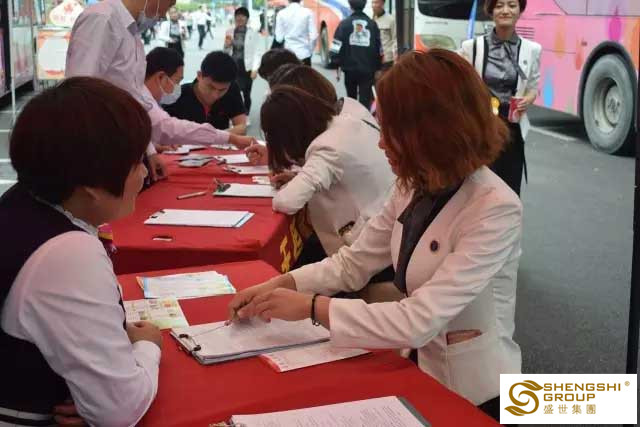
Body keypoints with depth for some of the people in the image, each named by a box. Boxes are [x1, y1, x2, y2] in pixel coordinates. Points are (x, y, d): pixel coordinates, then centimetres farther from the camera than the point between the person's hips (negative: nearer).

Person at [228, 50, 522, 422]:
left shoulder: (495, 210, -26)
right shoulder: (415, 188, -2)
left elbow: (418, 322, -30)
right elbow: (352, 264, 4)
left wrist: (312, 307, -24)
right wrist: (279, 285, -10)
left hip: (472, 395, -6)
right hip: (421, 367, 6)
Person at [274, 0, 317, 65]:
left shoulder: (281, 13, -3)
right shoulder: (308, 12, -4)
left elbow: (279, 38, -5)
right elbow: (314, 36, -6)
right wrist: (310, 50, 9)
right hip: (304, 54, 0)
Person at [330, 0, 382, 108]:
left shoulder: (344, 23, -3)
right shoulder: (372, 24, 4)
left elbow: (337, 48, -7)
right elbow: (379, 48, 9)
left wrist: (336, 66, 1)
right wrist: (377, 67, 17)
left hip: (350, 68, 0)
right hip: (368, 69, 0)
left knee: (351, 98, 18)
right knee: (365, 99, 0)